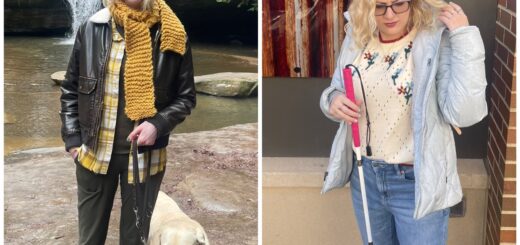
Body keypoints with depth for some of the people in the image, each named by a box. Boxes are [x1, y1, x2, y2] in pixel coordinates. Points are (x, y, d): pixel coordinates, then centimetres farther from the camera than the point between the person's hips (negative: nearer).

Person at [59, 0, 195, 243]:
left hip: (144, 155, -1)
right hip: (94, 152, 2)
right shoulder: (91, 29, -4)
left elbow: (185, 96, 1)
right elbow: (70, 90, 7)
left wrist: (158, 124, -16)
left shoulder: (172, 36, -9)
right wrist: (72, 140, 1)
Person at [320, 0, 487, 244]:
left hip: (417, 182, -5)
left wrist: (465, 37, -28)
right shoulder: (356, 38, -1)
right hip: (364, 175, 5)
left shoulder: (438, 41, -17)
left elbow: (464, 113, -27)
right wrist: (333, 101, -13)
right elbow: (334, 92, 11)